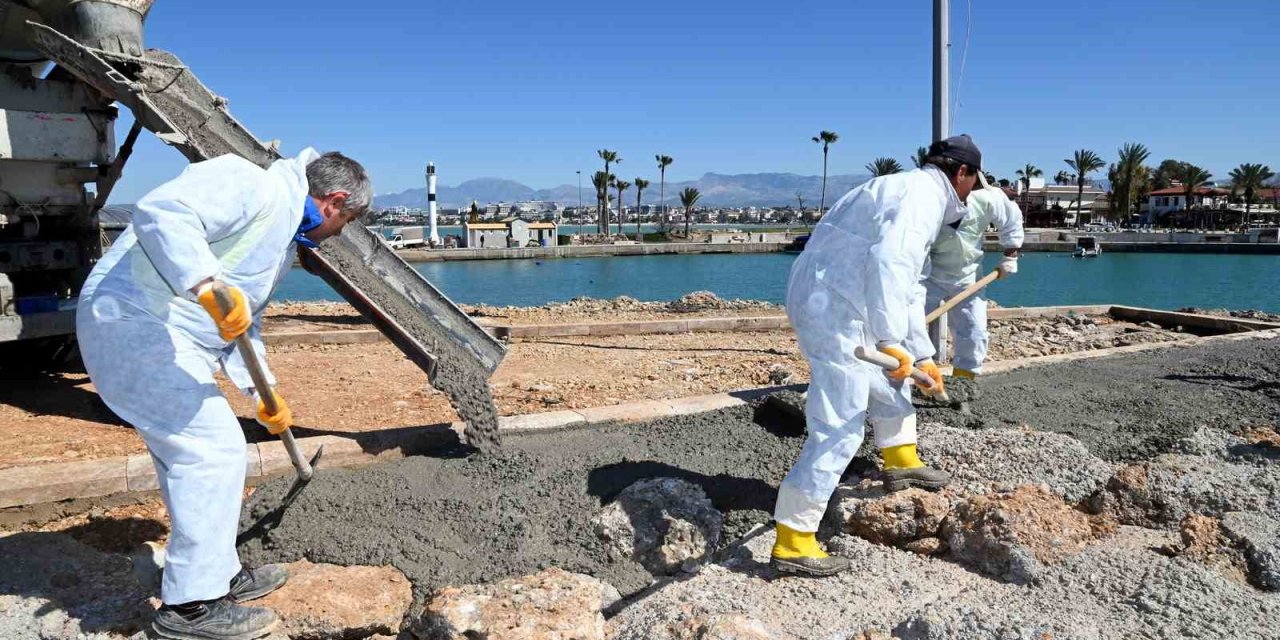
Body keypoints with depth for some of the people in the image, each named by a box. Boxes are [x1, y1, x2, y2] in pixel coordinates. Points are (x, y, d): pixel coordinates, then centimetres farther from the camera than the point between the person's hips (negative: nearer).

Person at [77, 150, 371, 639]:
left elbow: (245, 323, 27)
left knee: (187, 452, 15)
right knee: (213, 447, -11)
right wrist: (207, 282, -39)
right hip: (135, 323, -11)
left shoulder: (285, 240, 19)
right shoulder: (253, 186, -13)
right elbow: (161, 211, -29)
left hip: (169, 336, 11)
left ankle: (220, 574, 28)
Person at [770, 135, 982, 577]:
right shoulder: (923, 194, -9)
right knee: (840, 428, -8)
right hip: (833, 308, -10)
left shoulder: (910, 192, 23)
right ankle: (792, 543, -4)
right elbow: (888, 263, -29)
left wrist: (922, 356, 31)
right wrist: (890, 340, -33)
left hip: (828, 301, 10)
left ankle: (902, 462, 44)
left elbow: (908, 288, 29)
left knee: (892, 369, 29)